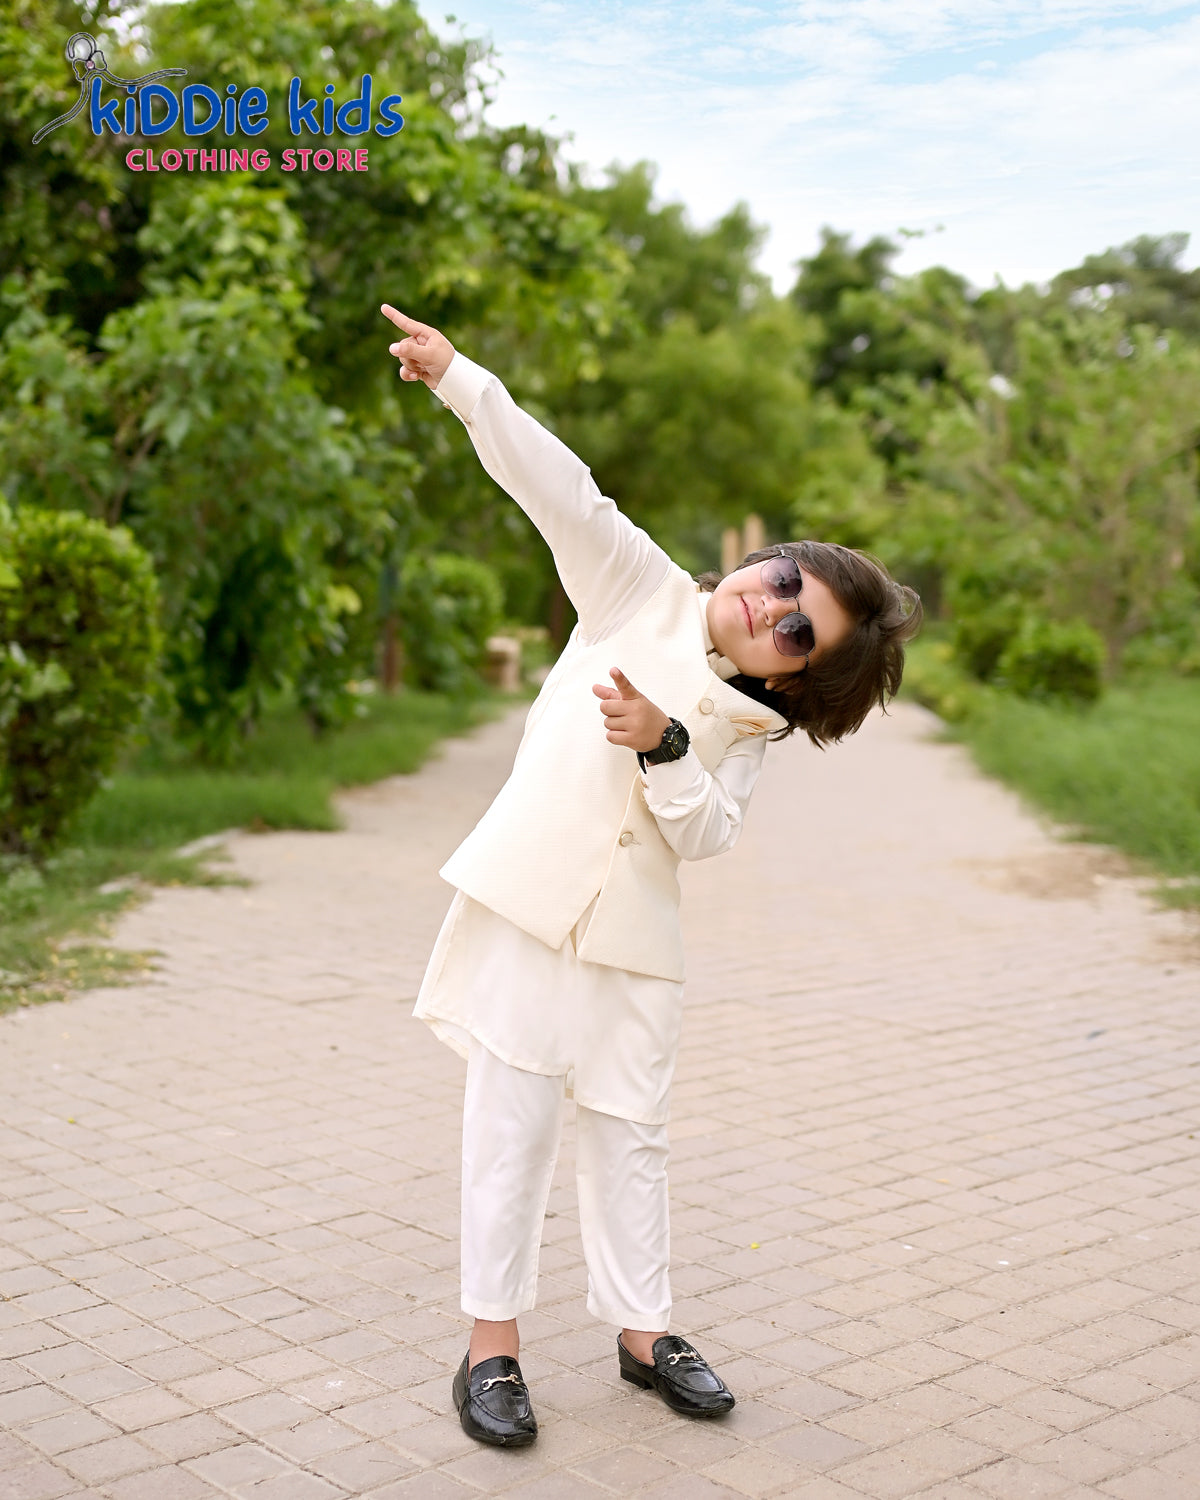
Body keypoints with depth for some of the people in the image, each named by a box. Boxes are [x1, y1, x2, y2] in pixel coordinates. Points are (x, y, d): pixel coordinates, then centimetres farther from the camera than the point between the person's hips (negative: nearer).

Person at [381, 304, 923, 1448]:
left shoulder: (748, 725, 7)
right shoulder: (642, 592, 1)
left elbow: (709, 833, -6)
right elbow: (560, 487, -9)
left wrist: (664, 747, -22)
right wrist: (456, 377, -17)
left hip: (631, 935, 3)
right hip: (529, 899, -3)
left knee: (629, 1130, 12)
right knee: (515, 1120, 0)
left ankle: (642, 1329, 27)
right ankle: (491, 1343, 11)